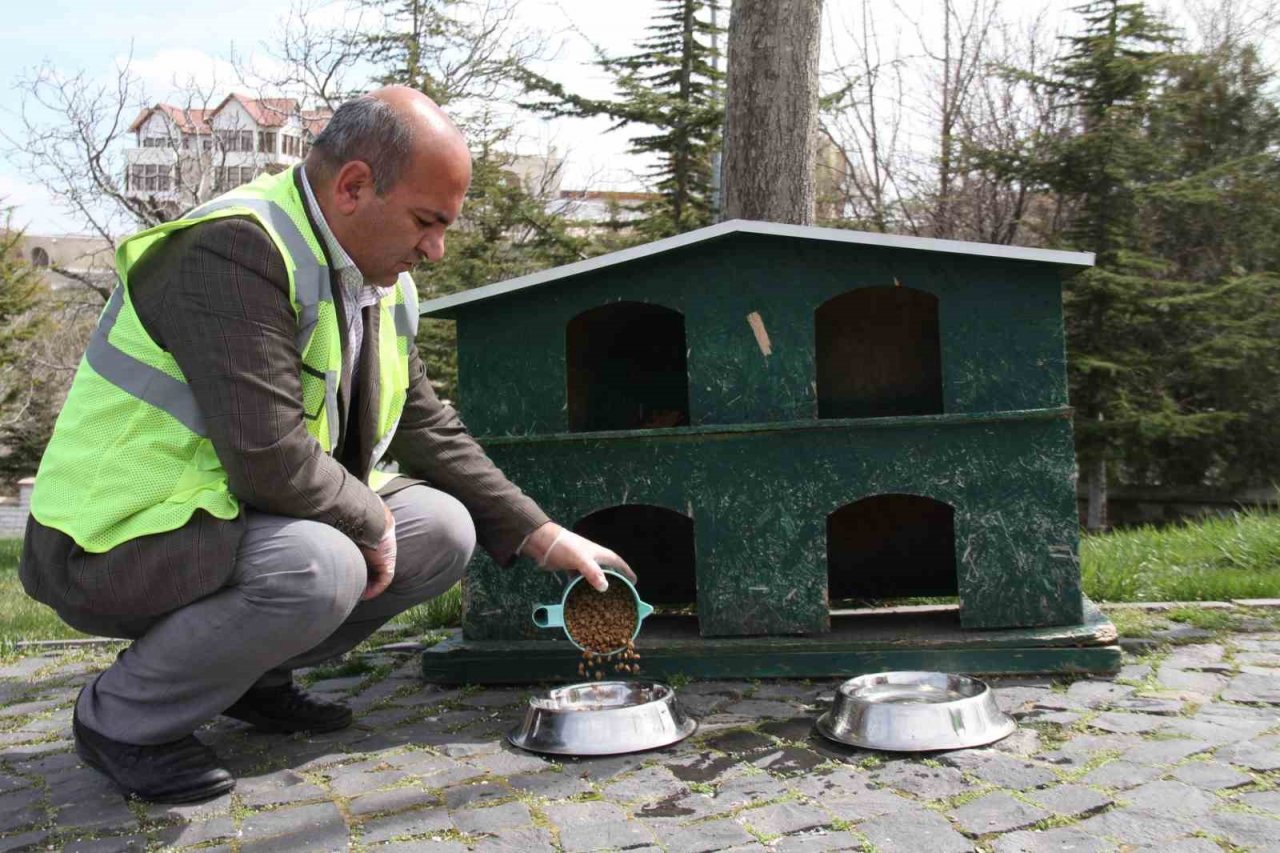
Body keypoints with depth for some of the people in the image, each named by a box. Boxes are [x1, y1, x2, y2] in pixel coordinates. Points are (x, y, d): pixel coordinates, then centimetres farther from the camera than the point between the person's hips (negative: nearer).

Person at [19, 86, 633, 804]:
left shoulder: (381, 279, 4)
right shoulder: (233, 251, -25)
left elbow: (430, 430, 10)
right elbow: (270, 459, -32)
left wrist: (541, 536, 5)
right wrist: (373, 519, -15)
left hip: (241, 516, 9)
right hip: (115, 543, -8)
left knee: (443, 527, -2)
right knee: (318, 568, -34)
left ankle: (254, 676, 13)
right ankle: (117, 717, -7)